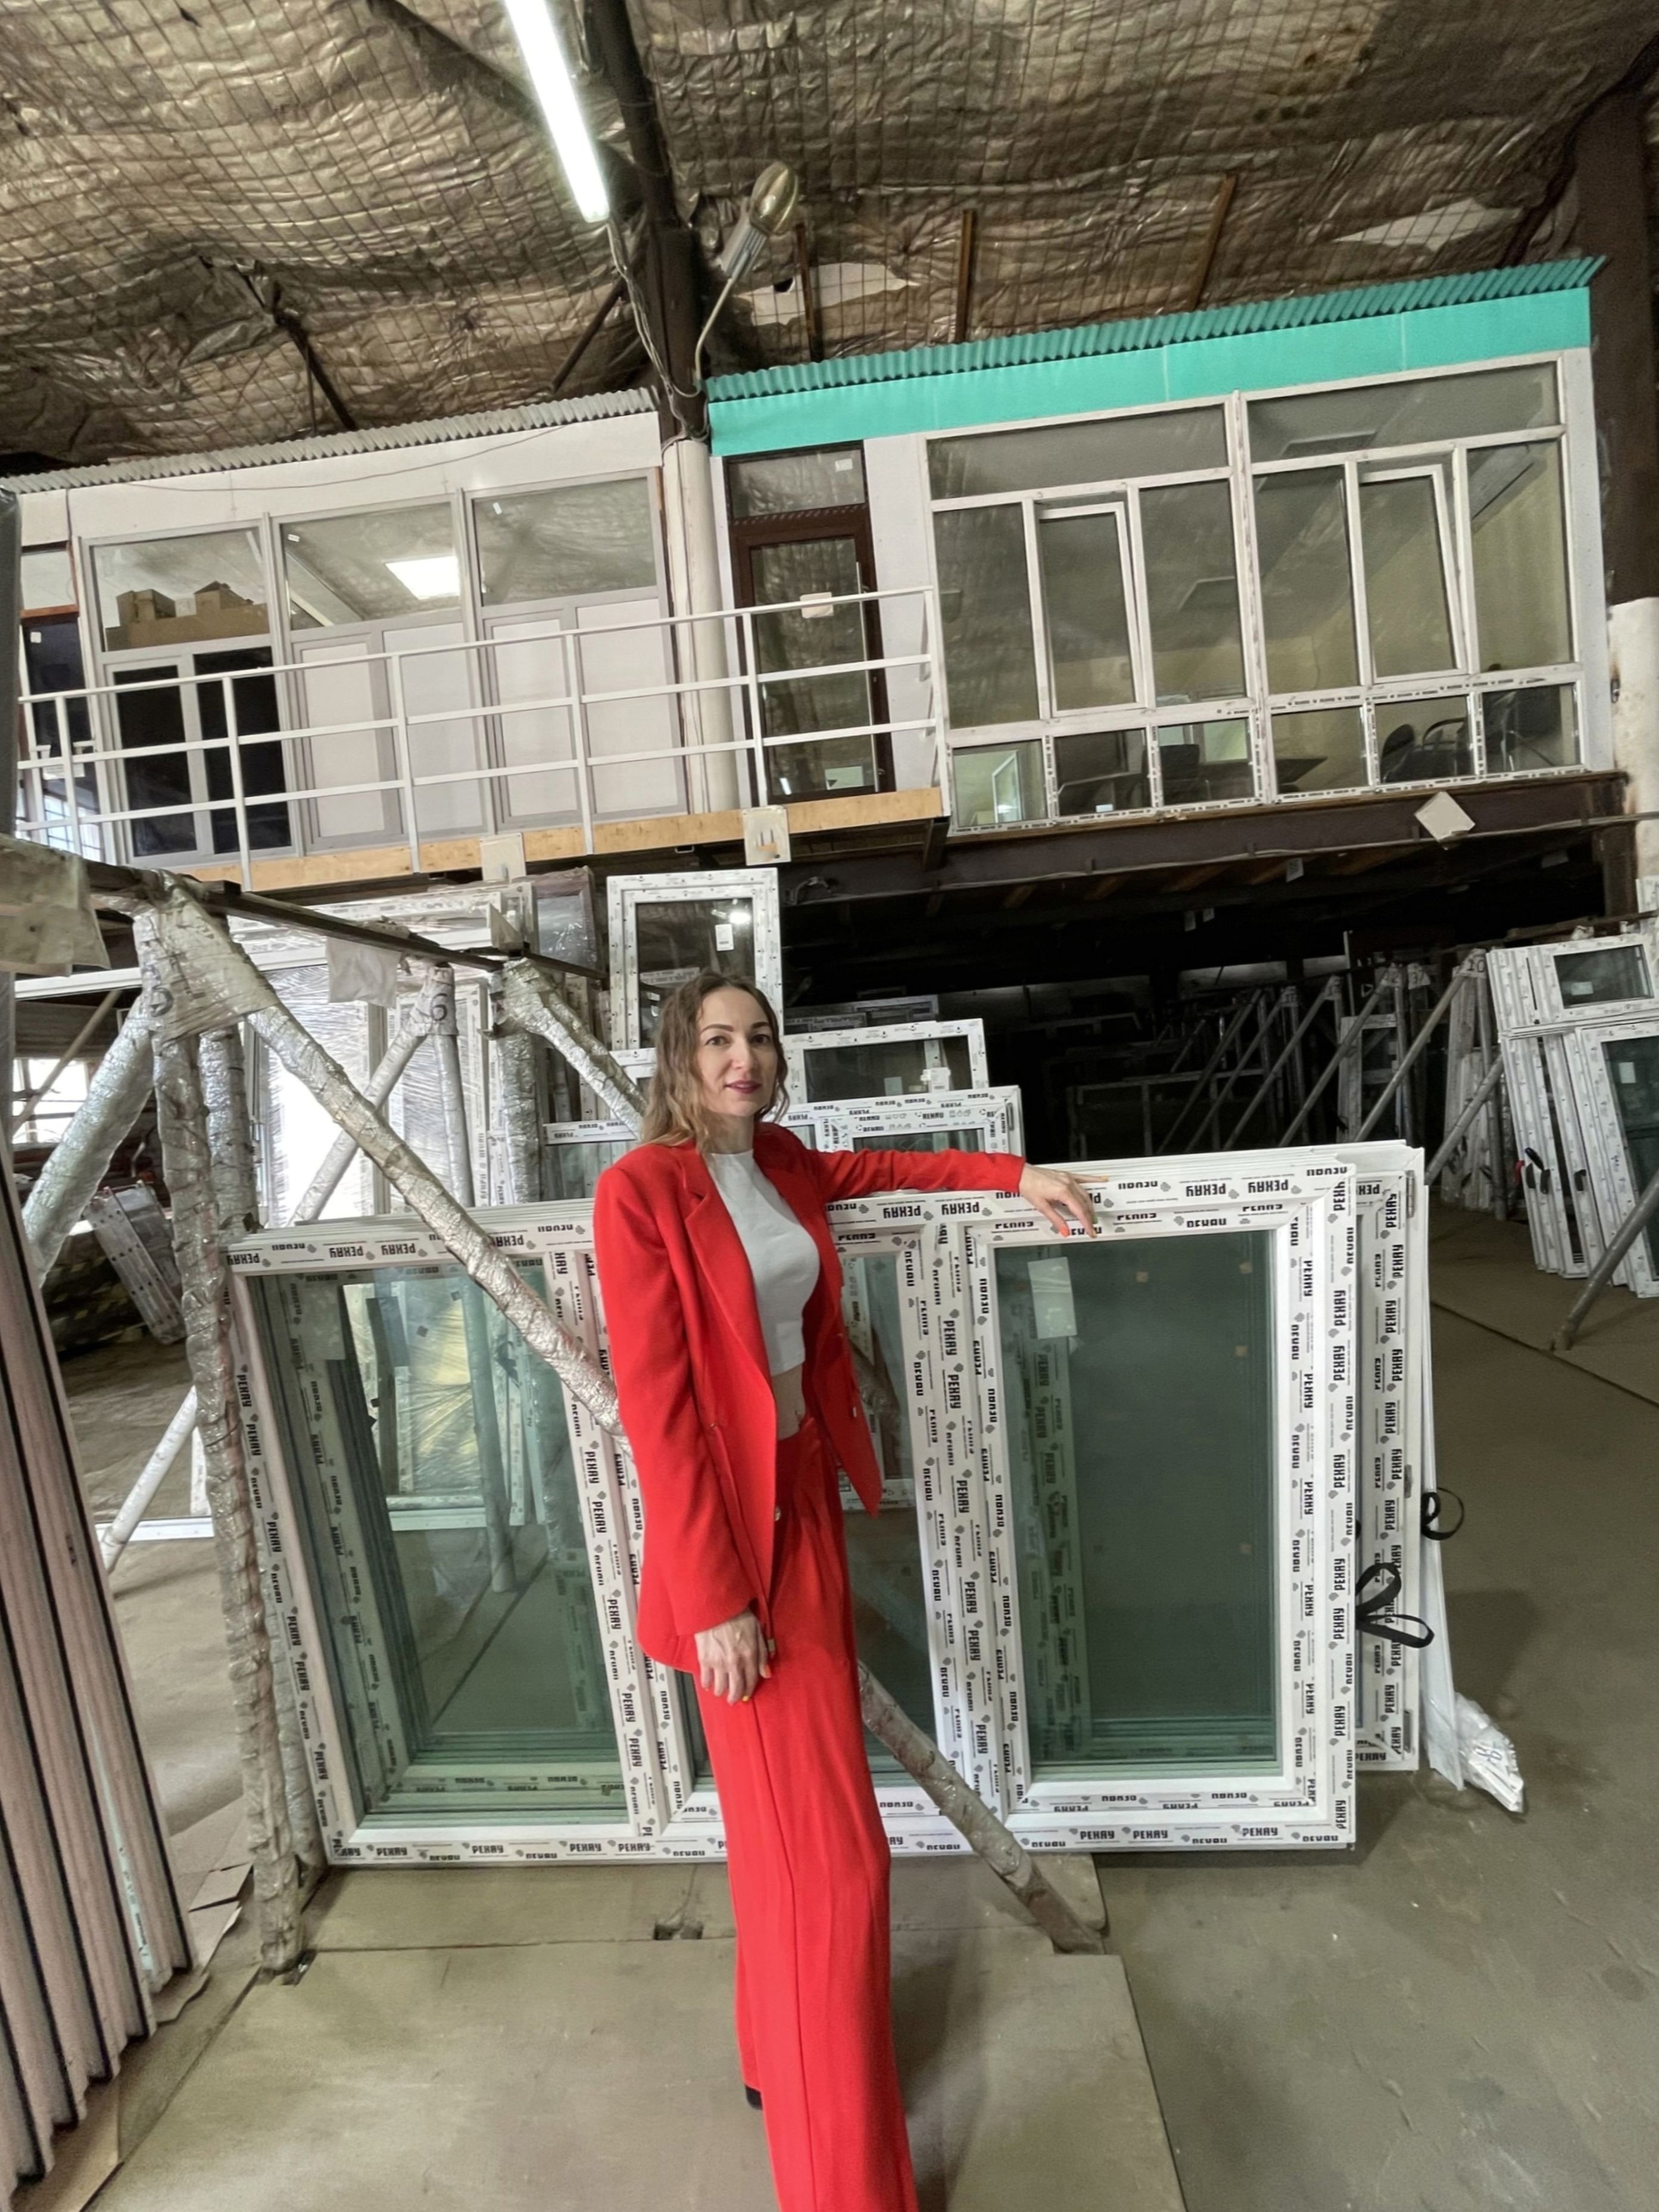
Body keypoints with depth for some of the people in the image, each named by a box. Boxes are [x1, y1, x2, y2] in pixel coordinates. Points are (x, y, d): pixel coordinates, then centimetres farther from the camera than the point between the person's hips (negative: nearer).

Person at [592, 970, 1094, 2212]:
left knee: (797, 1822, 23)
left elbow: (882, 1169, 25)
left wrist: (1016, 1175, 19)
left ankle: (782, 2055, 47)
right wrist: (715, 1599, -17)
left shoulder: (779, 1159, 4)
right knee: (826, 1851, 1)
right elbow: (655, 1406, -19)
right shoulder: (643, 1187, -17)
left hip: (808, 1495, 8)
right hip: (731, 1522, -7)